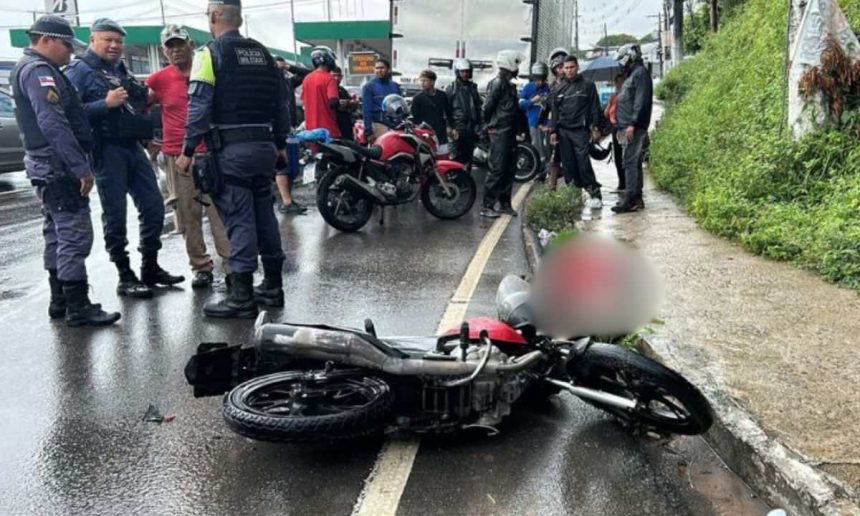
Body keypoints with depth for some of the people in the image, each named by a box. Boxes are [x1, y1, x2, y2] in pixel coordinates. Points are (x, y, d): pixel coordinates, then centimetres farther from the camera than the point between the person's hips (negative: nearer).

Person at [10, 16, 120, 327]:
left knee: (58, 234, 15)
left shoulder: (33, 69, 20)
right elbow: (54, 125, -24)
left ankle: (60, 301, 23)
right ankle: (78, 308, -7)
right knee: (75, 235, -10)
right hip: (58, 165, -11)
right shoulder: (38, 71, -14)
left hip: (49, 165, 11)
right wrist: (81, 166, -26)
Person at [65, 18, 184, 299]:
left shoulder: (121, 70, 17)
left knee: (154, 206, 8)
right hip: (107, 150, -7)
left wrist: (146, 98, 5)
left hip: (133, 147, 7)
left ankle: (150, 268, 21)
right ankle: (125, 278, 8)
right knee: (115, 215, 0)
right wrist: (106, 103, -23)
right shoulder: (79, 70, -5)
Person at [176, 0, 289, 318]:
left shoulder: (211, 52, -5)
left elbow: (199, 107, -12)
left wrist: (188, 151, -8)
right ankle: (273, 286, 21)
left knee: (239, 220, -5)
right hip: (264, 146, 6)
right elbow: (281, 103, 15)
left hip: (231, 150, -6)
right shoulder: (262, 53, 14)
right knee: (264, 215, 13)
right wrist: (280, 144, 23)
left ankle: (242, 297, -1)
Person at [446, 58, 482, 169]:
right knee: (458, 155, -6)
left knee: (469, 154, 9)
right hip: (458, 126, -5)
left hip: (471, 125, 5)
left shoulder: (473, 87, 13)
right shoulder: (451, 88, -1)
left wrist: (478, 124, 11)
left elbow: (478, 106, 16)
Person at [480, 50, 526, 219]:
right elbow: (488, 107, -14)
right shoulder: (498, 83, -12)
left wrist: (518, 129, 15)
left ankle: (505, 203, 20)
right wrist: (490, 123, 2)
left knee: (510, 169, 12)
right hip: (499, 133, -9)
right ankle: (487, 206, -4)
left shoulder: (509, 84, 18)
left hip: (509, 133, 9)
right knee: (497, 170, -9)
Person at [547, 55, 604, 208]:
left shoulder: (587, 85, 3)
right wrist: (553, 131, 8)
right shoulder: (559, 88, 13)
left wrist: (595, 128, -5)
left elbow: (595, 108, 1)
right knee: (568, 164, 4)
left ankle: (595, 194, -8)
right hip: (563, 131, 4)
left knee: (583, 163, -12)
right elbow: (554, 111, 14)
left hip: (580, 131, -4)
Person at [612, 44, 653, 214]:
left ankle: (631, 200, -14)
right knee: (633, 163, 10)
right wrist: (621, 126, 21)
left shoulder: (640, 73, -9)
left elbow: (641, 101, -19)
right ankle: (636, 198, 14)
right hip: (628, 128, 10)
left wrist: (632, 124, -23)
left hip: (634, 129, -10)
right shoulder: (632, 75, 22)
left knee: (630, 163, -13)